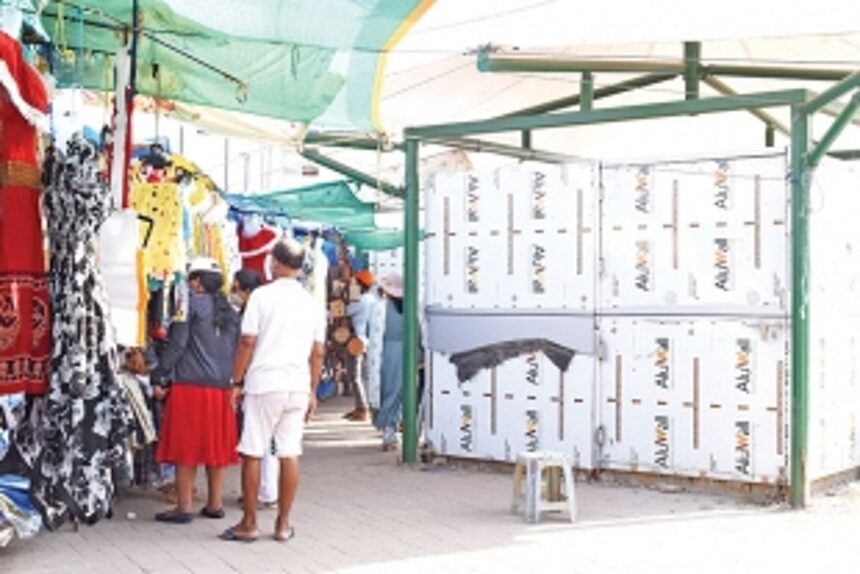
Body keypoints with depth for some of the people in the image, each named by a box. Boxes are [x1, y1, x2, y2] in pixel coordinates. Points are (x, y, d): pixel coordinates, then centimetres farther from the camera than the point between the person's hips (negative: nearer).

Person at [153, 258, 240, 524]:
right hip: (221, 387, 6)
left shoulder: (190, 303, -5)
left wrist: (159, 375, -4)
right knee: (216, 446, 12)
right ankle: (214, 505, 18)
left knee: (186, 449, -1)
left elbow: (177, 344, -10)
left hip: (190, 385, -6)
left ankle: (184, 508, 1)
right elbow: (236, 350, 15)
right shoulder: (230, 312, 14)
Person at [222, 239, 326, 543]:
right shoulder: (313, 303, 8)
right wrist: (313, 392, 17)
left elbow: (247, 342, -7)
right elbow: (318, 352, 9)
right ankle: (283, 524, 12)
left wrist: (236, 382, 1)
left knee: (252, 453, 4)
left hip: (264, 384, -4)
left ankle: (249, 524, 10)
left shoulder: (262, 295, -5)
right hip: (298, 386, 4)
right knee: (290, 454, 6)